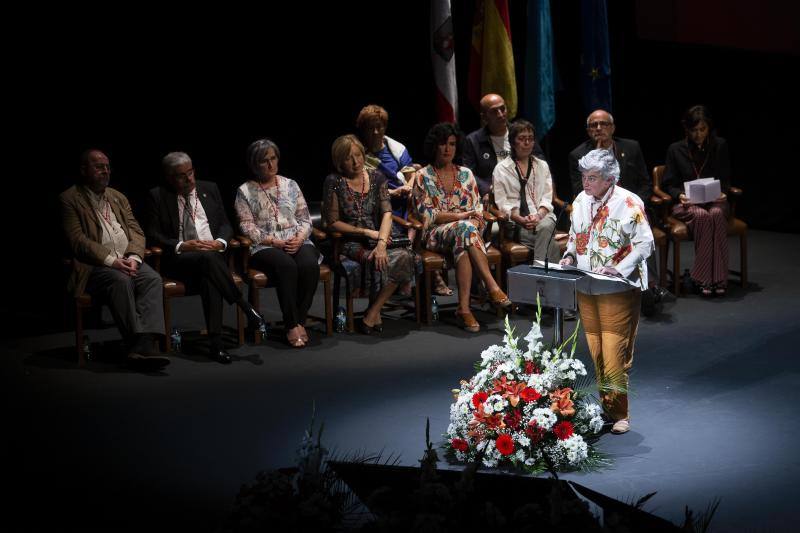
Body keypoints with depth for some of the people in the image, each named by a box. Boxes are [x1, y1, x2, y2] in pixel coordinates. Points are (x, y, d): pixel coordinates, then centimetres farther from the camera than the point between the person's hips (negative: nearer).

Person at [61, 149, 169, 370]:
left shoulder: (118, 197, 23)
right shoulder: (70, 199, 3)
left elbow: (136, 232, 16)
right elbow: (77, 241, -8)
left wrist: (134, 258, -7)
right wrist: (111, 261, -19)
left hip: (127, 260, 5)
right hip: (94, 267, -5)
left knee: (152, 278, -25)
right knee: (121, 281, -35)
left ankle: (144, 343, -39)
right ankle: (135, 342, -35)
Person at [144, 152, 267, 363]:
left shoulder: (210, 189, 16)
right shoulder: (158, 196, 7)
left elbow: (225, 224, 15)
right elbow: (152, 234, 1)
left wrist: (220, 242, -9)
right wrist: (181, 246, -15)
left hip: (214, 253, 2)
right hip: (179, 258, -2)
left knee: (208, 278, -35)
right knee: (208, 259, -37)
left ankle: (216, 342, -38)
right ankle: (245, 306, -27)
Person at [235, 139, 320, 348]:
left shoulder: (290, 185, 18)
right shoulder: (245, 191, 9)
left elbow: (305, 219, 15)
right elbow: (247, 226, -1)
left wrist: (300, 237, -6)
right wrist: (273, 241, -13)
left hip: (297, 242, 3)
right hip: (265, 246, -3)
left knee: (309, 264, -32)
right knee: (286, 266, -36)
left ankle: (300, 320, -24)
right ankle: (292, 325, -32)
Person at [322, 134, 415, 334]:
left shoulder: (376, 178, 9)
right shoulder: (334, 182, 0)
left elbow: (387, 213, -3)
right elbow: (332, 222, -2)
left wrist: (381, 242, -21)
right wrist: (366, 232, -10)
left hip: (378, 238, 4)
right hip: (350, 242, -4)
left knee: (404, 256, -28)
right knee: (385, 261, -33)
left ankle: (372, 313, -19)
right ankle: (375, 312, -14)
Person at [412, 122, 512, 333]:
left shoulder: (466, 174, 18)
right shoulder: (423, 176, 8)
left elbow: (478, 210, 14)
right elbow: (426, 214, -3)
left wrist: (475, 221, -10)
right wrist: (459, 215, -13)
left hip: (467, 229, 3)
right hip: (436, 234, -3)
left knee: (463, 248, -37)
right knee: (464, 228, -38)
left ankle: (464, 308, -47)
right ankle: (492, 286, -47)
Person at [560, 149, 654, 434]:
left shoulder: (629, 204, -10)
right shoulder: (581, 201, 8)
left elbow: (645, 244, -11)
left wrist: (619, 268, -22)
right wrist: (570, 255, 1)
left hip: (618, 291, -6)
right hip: (586, 290, 6)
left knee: (615, 355, -7)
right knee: (596, 354, 11)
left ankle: (619, 413, 3)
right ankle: (604, 407, 22)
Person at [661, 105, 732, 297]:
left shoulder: (720, 146, 9)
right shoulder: (676, 150, 6)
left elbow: (725, 180, 12)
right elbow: (668, 184, 7)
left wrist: (722, 192, -10)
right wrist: (680, 195, -14)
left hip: (715, 201, 1)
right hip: (686, 203, -1)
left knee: (717, 215, -36)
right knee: (702, 216, -37)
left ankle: (718, 279, -35)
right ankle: (704, 279, -34)